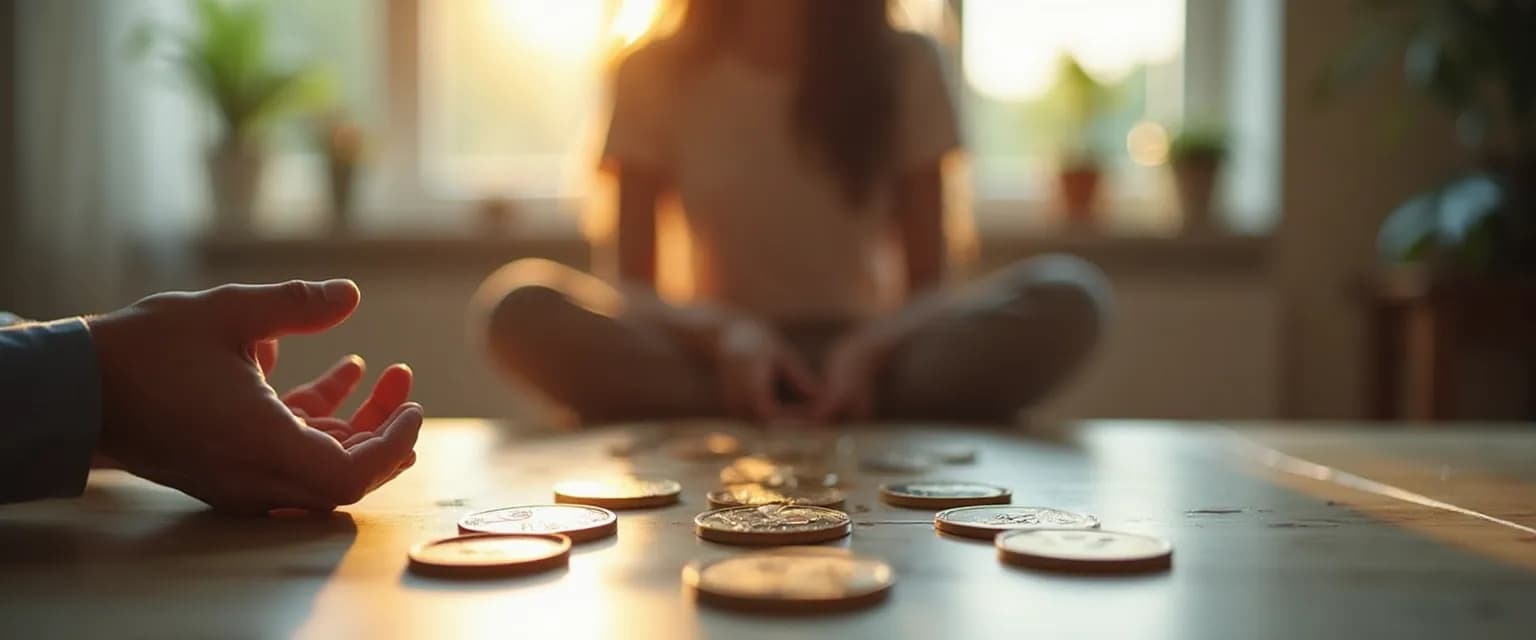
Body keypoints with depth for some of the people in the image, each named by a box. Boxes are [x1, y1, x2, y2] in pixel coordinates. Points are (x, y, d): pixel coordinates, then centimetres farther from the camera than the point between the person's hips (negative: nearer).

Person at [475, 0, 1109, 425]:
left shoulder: (903, 66, 3)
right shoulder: (658, 73, 2)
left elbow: (927, 281, 0)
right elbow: (632, 284, -1)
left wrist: (870, 345, -22)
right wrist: (725, 332, -22)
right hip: (719, 356, 0)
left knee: (1069, 295, -27)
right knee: (517, 301, -29)